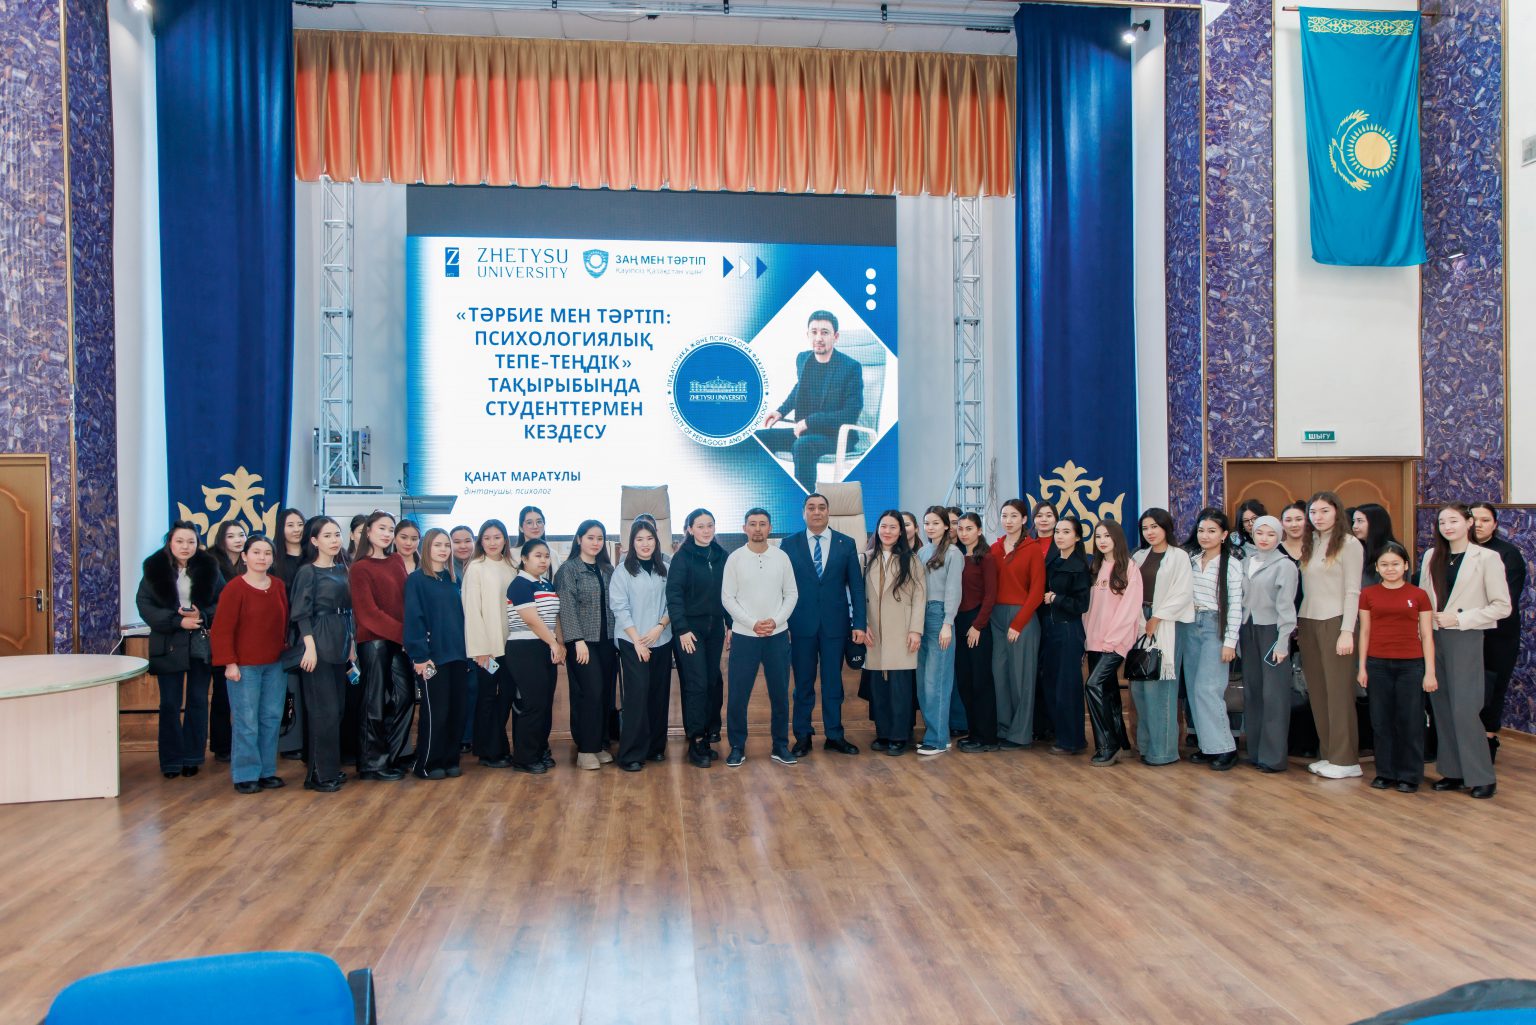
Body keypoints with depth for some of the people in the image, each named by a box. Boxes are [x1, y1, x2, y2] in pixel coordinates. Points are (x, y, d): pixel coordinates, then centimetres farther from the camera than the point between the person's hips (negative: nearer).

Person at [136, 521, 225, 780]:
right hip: (168, 644, -1)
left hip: (201, 644, 1)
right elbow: (144, 604, -6)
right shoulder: (155, 567, -1)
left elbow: (222, 601, 1)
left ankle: (192, 758, 18)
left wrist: (203, 616, -18)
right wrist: (177, 621, -16)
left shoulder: (209, 567, 0)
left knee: (198, 701, 7)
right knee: (170, 704, 5)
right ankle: (171, 761, 13)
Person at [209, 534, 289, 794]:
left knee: (272, 718, 9)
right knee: (246, 721, -1)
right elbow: (221, 629, -10)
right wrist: (229, 663, -13)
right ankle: (246, 775, 10)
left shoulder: (278, 586, 7)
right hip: (244, 665, -5)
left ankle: (267, 771, 19)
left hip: (275, 664, 5)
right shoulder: (234, 588, -9)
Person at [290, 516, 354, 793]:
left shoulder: (342, 569, 12)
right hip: (319, 644, -7)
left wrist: (352, 643, 13)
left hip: (341, 644, 7)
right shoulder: (307, 571, -5)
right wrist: (310, 647, -17)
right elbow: (302, 614, -10)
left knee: (338, 708, 9)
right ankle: (321, 774, 2)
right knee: (325, 710, -5)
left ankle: (331, 768, 18)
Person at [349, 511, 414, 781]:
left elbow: (406, 601, 11)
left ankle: (393, 756, 19)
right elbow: (367, 612, -11)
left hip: (399, 640, 6)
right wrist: (402, 632, -16)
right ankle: (372, 763, 12)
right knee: (375, 702, 1)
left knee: (405, 697, 6)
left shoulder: (397, 564, 13)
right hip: (373, 640, -6)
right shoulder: (360, 568, -4)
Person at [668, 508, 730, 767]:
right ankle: (696, 743, -1)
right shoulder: (682, 557, -7)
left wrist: (730, 624, 6)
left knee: (713, 681, 7)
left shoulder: (721, 556, 6)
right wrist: (682, 629, -16)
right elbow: (674, 595, -11)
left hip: (715, 627, 5)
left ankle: (710, 731, 22)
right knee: (697, 683, -6)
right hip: (690, 628, -4)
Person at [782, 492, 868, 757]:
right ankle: (802, 737, 17)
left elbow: (856, 586, 3)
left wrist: (859, 624, -3)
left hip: (836, 624, 1)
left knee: (833, 682, 8)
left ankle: (835, 735, 19)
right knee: (803, 683, 7)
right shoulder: (789, 544, 2)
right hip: (801, 624, -1)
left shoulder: (846, 544, 4)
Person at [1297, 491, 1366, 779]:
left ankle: (1345, 760, 2)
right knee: (1317, 691, 7)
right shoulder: (1308, 544, 13)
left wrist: (1347, 631, -14)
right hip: (1307, 622, 6)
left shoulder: (1349, 544, -3)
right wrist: (1297, 623, 5)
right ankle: (1327, 753, 14)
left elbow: (1353, 591, -8)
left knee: (1338, 691, -3)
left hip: (1335, 622, -6)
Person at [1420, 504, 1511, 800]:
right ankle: (1453, 772, 16)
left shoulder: (1487, 558, -5)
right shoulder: (1431, 557, 9)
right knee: (1442, 708, 7)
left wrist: (1459, 618, -13)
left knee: (1464, 709, -7)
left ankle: (1482, 776, 5)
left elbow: (1502, 606, -7)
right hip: (1434, 639, 5)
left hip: (1465, 640, -5)